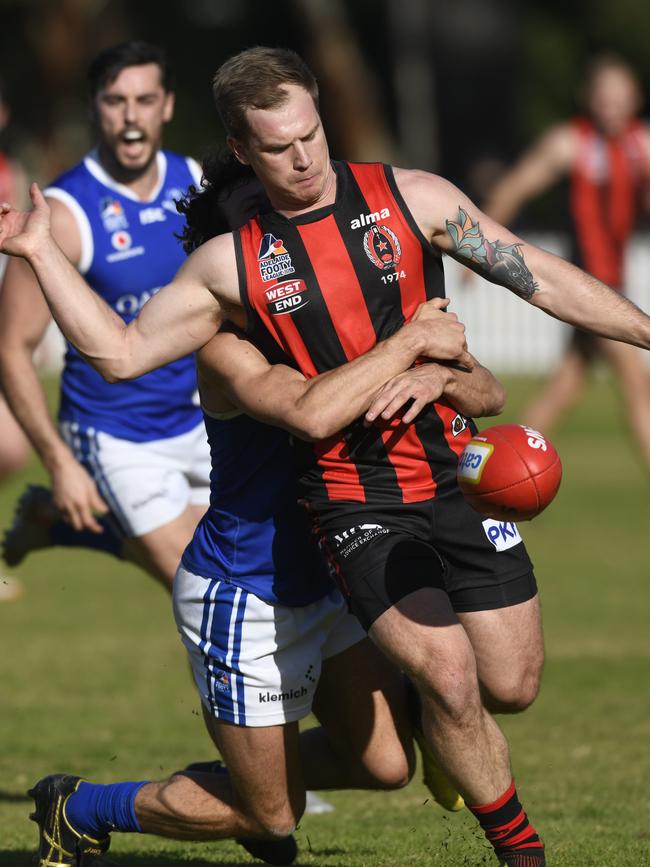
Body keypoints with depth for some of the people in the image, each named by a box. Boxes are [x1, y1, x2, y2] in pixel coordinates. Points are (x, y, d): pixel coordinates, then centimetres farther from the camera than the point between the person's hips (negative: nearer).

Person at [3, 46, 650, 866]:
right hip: (355, 501, -2)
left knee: (510, 687, 1)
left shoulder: (411, 197, 0)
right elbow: (120, 351, 3)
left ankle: (417, 697, 36)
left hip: (460, 476, 2)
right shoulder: (232, 263, 1)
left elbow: (541, 277, 2)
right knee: (449, 677, -17)